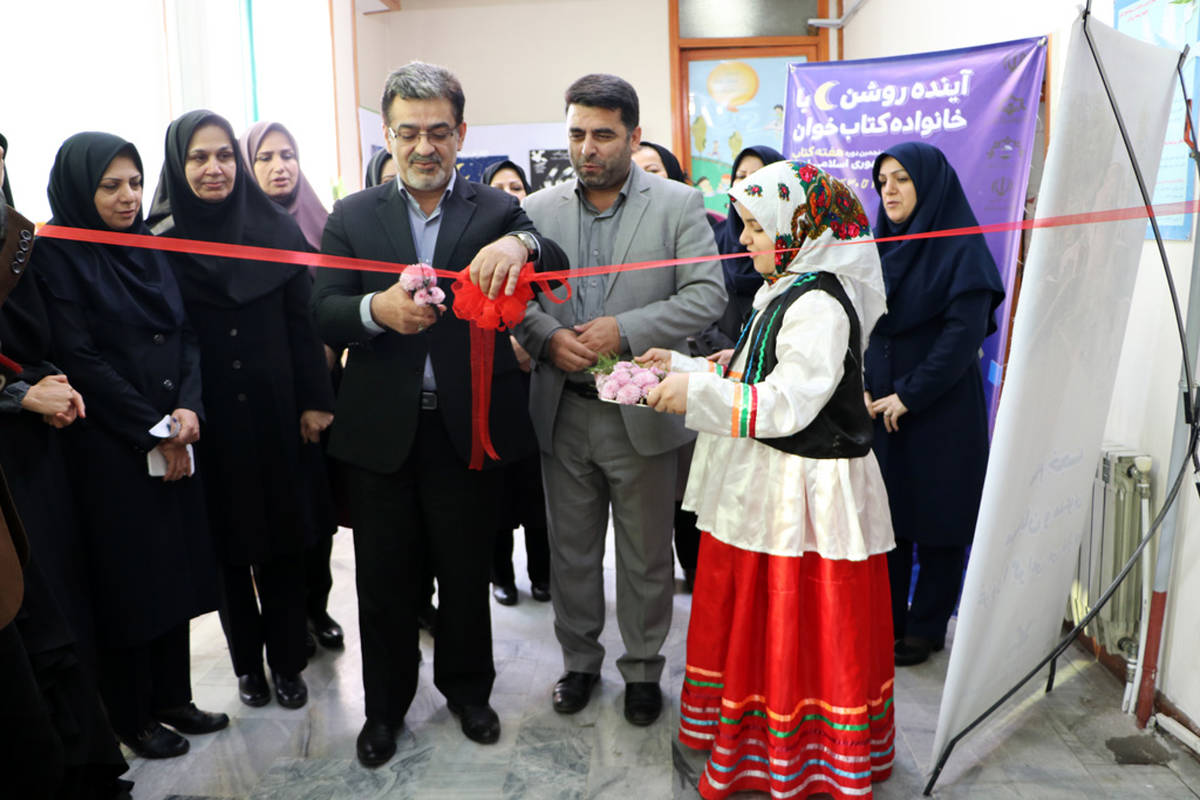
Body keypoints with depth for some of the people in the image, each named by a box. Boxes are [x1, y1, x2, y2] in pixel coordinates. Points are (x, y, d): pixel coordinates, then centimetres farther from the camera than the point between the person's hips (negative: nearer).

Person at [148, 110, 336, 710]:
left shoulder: (277, 229, 1)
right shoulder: (159, 240, -2)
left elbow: (303, 321, 1)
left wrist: (315, 400, -3)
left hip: (275, 413, 1)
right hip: (206, 422, 0)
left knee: (282, 542, 8)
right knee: (228, 546, 11)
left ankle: (287, 662, 23)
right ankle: (247, 663, 28)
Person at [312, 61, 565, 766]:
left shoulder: (497, 211, 0)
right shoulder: (353, 217, 3)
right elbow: (324, 315, -5)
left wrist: (520, 245, -40)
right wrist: (377, 309, -27)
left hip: (469, 428, 0)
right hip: (382, 433, 1)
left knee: (467, 572, 16)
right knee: (384, 580, 14)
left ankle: (467, 688, 40)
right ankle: (387, 704, 36)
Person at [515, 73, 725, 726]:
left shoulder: (679, 205, -2)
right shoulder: (538, 208, 6)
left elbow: (707, 294, -9)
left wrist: (624, 331, -19)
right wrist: (546, 337, -14)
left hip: (642, 411, -2)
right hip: (563, 410, 3)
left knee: (646, 556, 11)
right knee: (571, 550, 15)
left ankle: (643, 669, 32)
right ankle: (579, 661, 35)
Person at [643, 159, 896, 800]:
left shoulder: (820, 304, -18)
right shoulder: (784, 294, 14)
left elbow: (788, 404, -26)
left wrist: (699, 393, -24)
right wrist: (682, 368, 10)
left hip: (801, 495, -10)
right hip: (761, 485, 10)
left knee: (796, 633, 4)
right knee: (747, 620, 19)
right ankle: (748, 744, 37)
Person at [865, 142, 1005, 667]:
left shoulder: (963, 249, -7)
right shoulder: (880, 248, 10)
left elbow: (964, 334, -15)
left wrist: (908, 396, -17)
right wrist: (860, 389, -5)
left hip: (940, 412, -5)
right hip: (878, 408, 5)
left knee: (936, 520, 4)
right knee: (884, 513, 8)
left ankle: (927, 628, 18)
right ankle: (887, 620, 21)